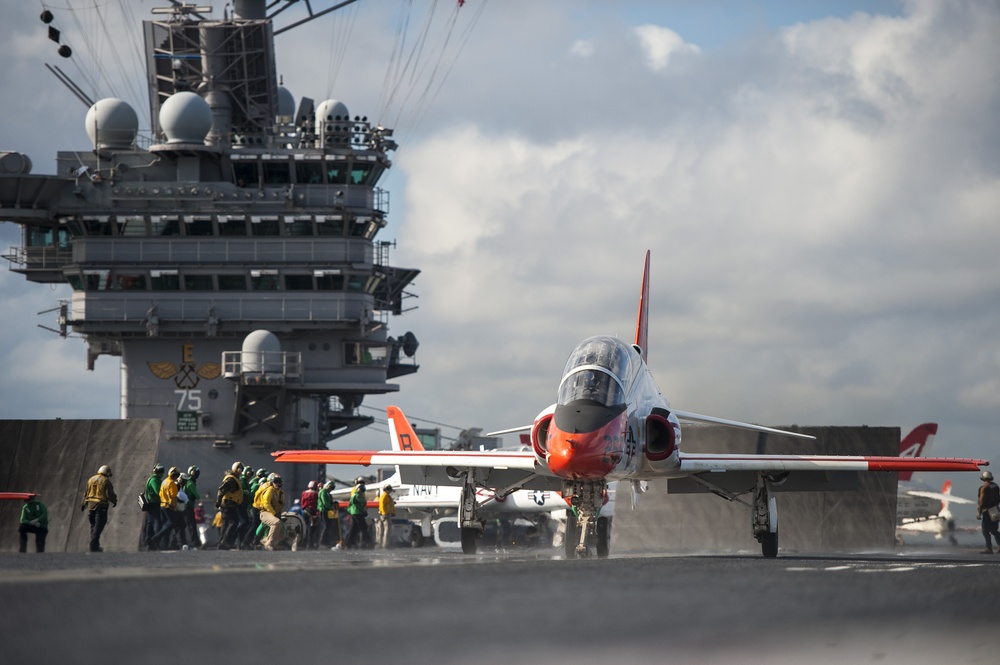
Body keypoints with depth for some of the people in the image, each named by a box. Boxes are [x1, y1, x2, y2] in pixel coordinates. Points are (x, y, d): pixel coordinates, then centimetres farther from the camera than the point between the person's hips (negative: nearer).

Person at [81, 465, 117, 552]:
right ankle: (94, 546, -10)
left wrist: (84, 504, 23)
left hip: (91, 505, 6)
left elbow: (86, 493, 14)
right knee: (98, 526, -4)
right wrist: (114, 501, 8)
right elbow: (110, 494, -11)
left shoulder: (91, 479, 10)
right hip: (101, 506, -6)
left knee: (93, 526, 15)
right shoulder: (106, 481, -7)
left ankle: (95, 545, 18)